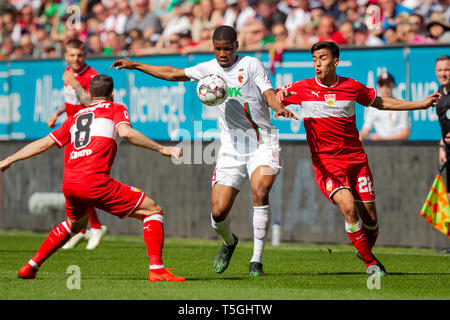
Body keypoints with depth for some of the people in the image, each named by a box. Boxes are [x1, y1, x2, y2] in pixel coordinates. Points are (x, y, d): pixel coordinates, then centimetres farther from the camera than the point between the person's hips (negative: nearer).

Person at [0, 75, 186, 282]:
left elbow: (43, 143, 26)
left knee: (75, 224, 36)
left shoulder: (75, 117, 26)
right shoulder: (115, 109, 12)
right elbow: (125, 132, -9)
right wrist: (162, 149, -7)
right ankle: (156, 269, -11)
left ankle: (30, 268, 33)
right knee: (152, 210, 3)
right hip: (95, 182, -6)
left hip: (68, 185, 6)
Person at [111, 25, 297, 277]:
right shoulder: (210, 69, 10)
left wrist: (279, 107, -32)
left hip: (262, 144, -4)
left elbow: (269, 94, -10)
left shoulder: (251, 65, -1)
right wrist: (135, 66, 18)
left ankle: (257, 260, -18)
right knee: (218, 213, -5)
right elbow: (173, 74, 19)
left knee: (260, 190, -29)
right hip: (232, 149, 4)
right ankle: (229, 242, 31)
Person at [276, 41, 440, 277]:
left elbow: (381, 103, 18)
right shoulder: (302, 88, -2)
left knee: (369, 217, 2)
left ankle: (365, 251, 34)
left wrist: (421, 104, 17)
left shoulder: (351, 87, 3)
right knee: (348, 207, -24)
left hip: (355, 158, 2)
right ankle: (370, 262, -9)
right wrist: (280, 95, -19)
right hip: (325, 162, -2)